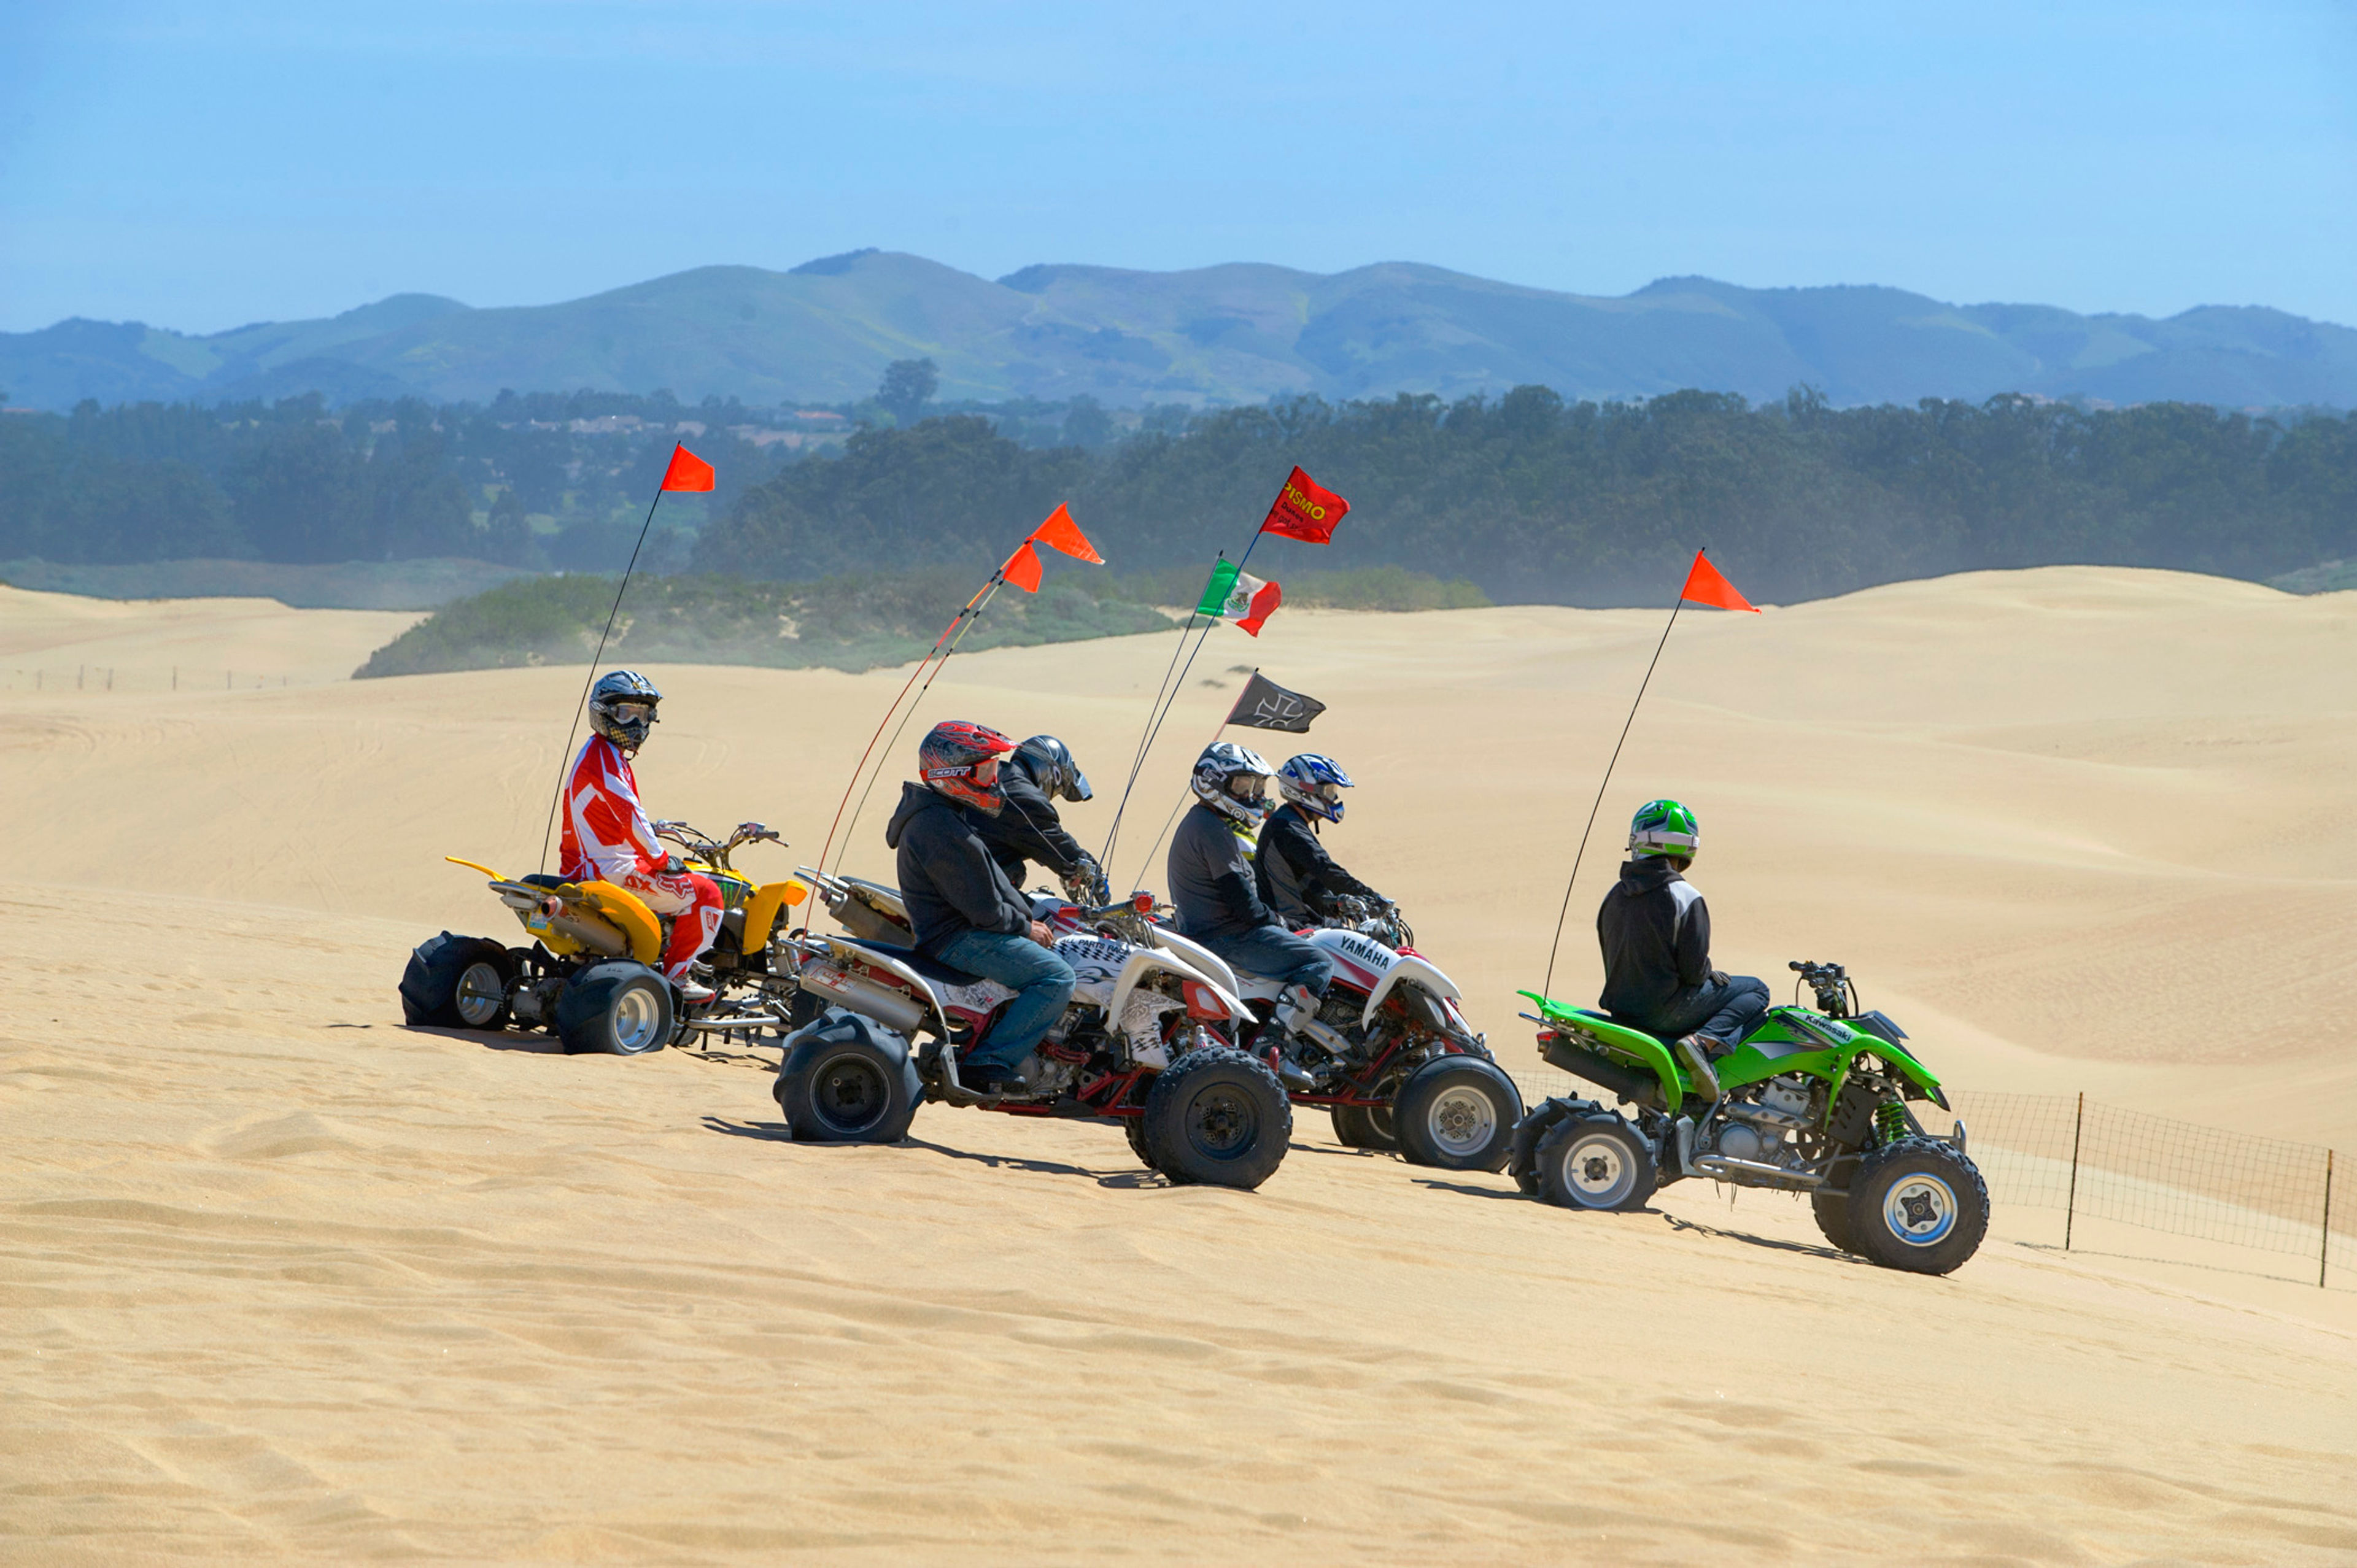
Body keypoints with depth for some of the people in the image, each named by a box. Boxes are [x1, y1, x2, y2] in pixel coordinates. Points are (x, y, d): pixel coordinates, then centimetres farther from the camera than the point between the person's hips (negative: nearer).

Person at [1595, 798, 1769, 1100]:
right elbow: (1693, 970, -16)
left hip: (1620, 1010, 7)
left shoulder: (1614, 897, 6)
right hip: (1664, 1011, -7)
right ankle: (1703, 1042, -14)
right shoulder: (1686, 898, -14)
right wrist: (1711, 974, 8)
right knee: (1755, 990, 7)